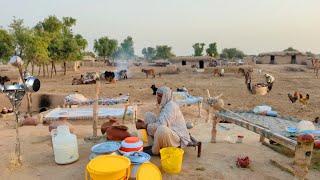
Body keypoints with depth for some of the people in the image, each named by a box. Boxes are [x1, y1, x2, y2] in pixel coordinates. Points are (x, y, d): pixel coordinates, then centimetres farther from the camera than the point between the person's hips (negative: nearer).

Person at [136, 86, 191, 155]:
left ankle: (154, 151, -10)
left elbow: (161, 125, -31)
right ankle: (155, 144, 3)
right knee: (148, 115, 6)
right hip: (167, 133, 10)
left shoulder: (171, 106, -20)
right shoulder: (165, 105, 8)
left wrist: (144, 126, -21)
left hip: (178, 138, -9)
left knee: (162, 129, -43)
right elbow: (159, 122, 13)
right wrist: (145, 124, 0)